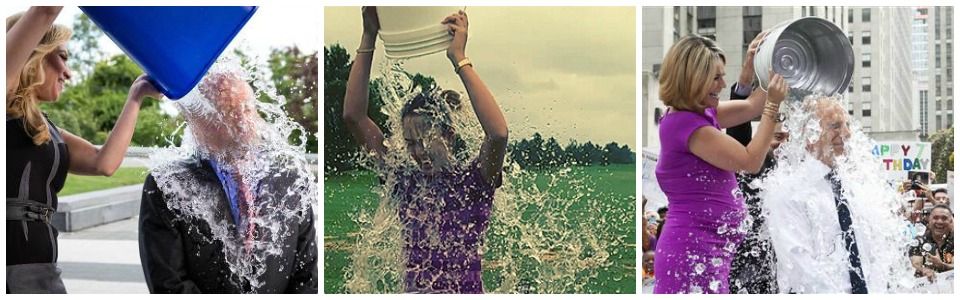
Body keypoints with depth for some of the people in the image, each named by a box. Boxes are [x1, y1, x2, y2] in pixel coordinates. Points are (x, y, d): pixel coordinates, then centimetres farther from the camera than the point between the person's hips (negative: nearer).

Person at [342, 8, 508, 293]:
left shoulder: (474, 181, -4)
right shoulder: (404, 182, 6)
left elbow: (498, 133, -25)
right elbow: (353, 116, 0)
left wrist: (459, 58, -21)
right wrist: (368, 38, -4)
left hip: (466, 291, -3)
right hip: (413, 291, 3)